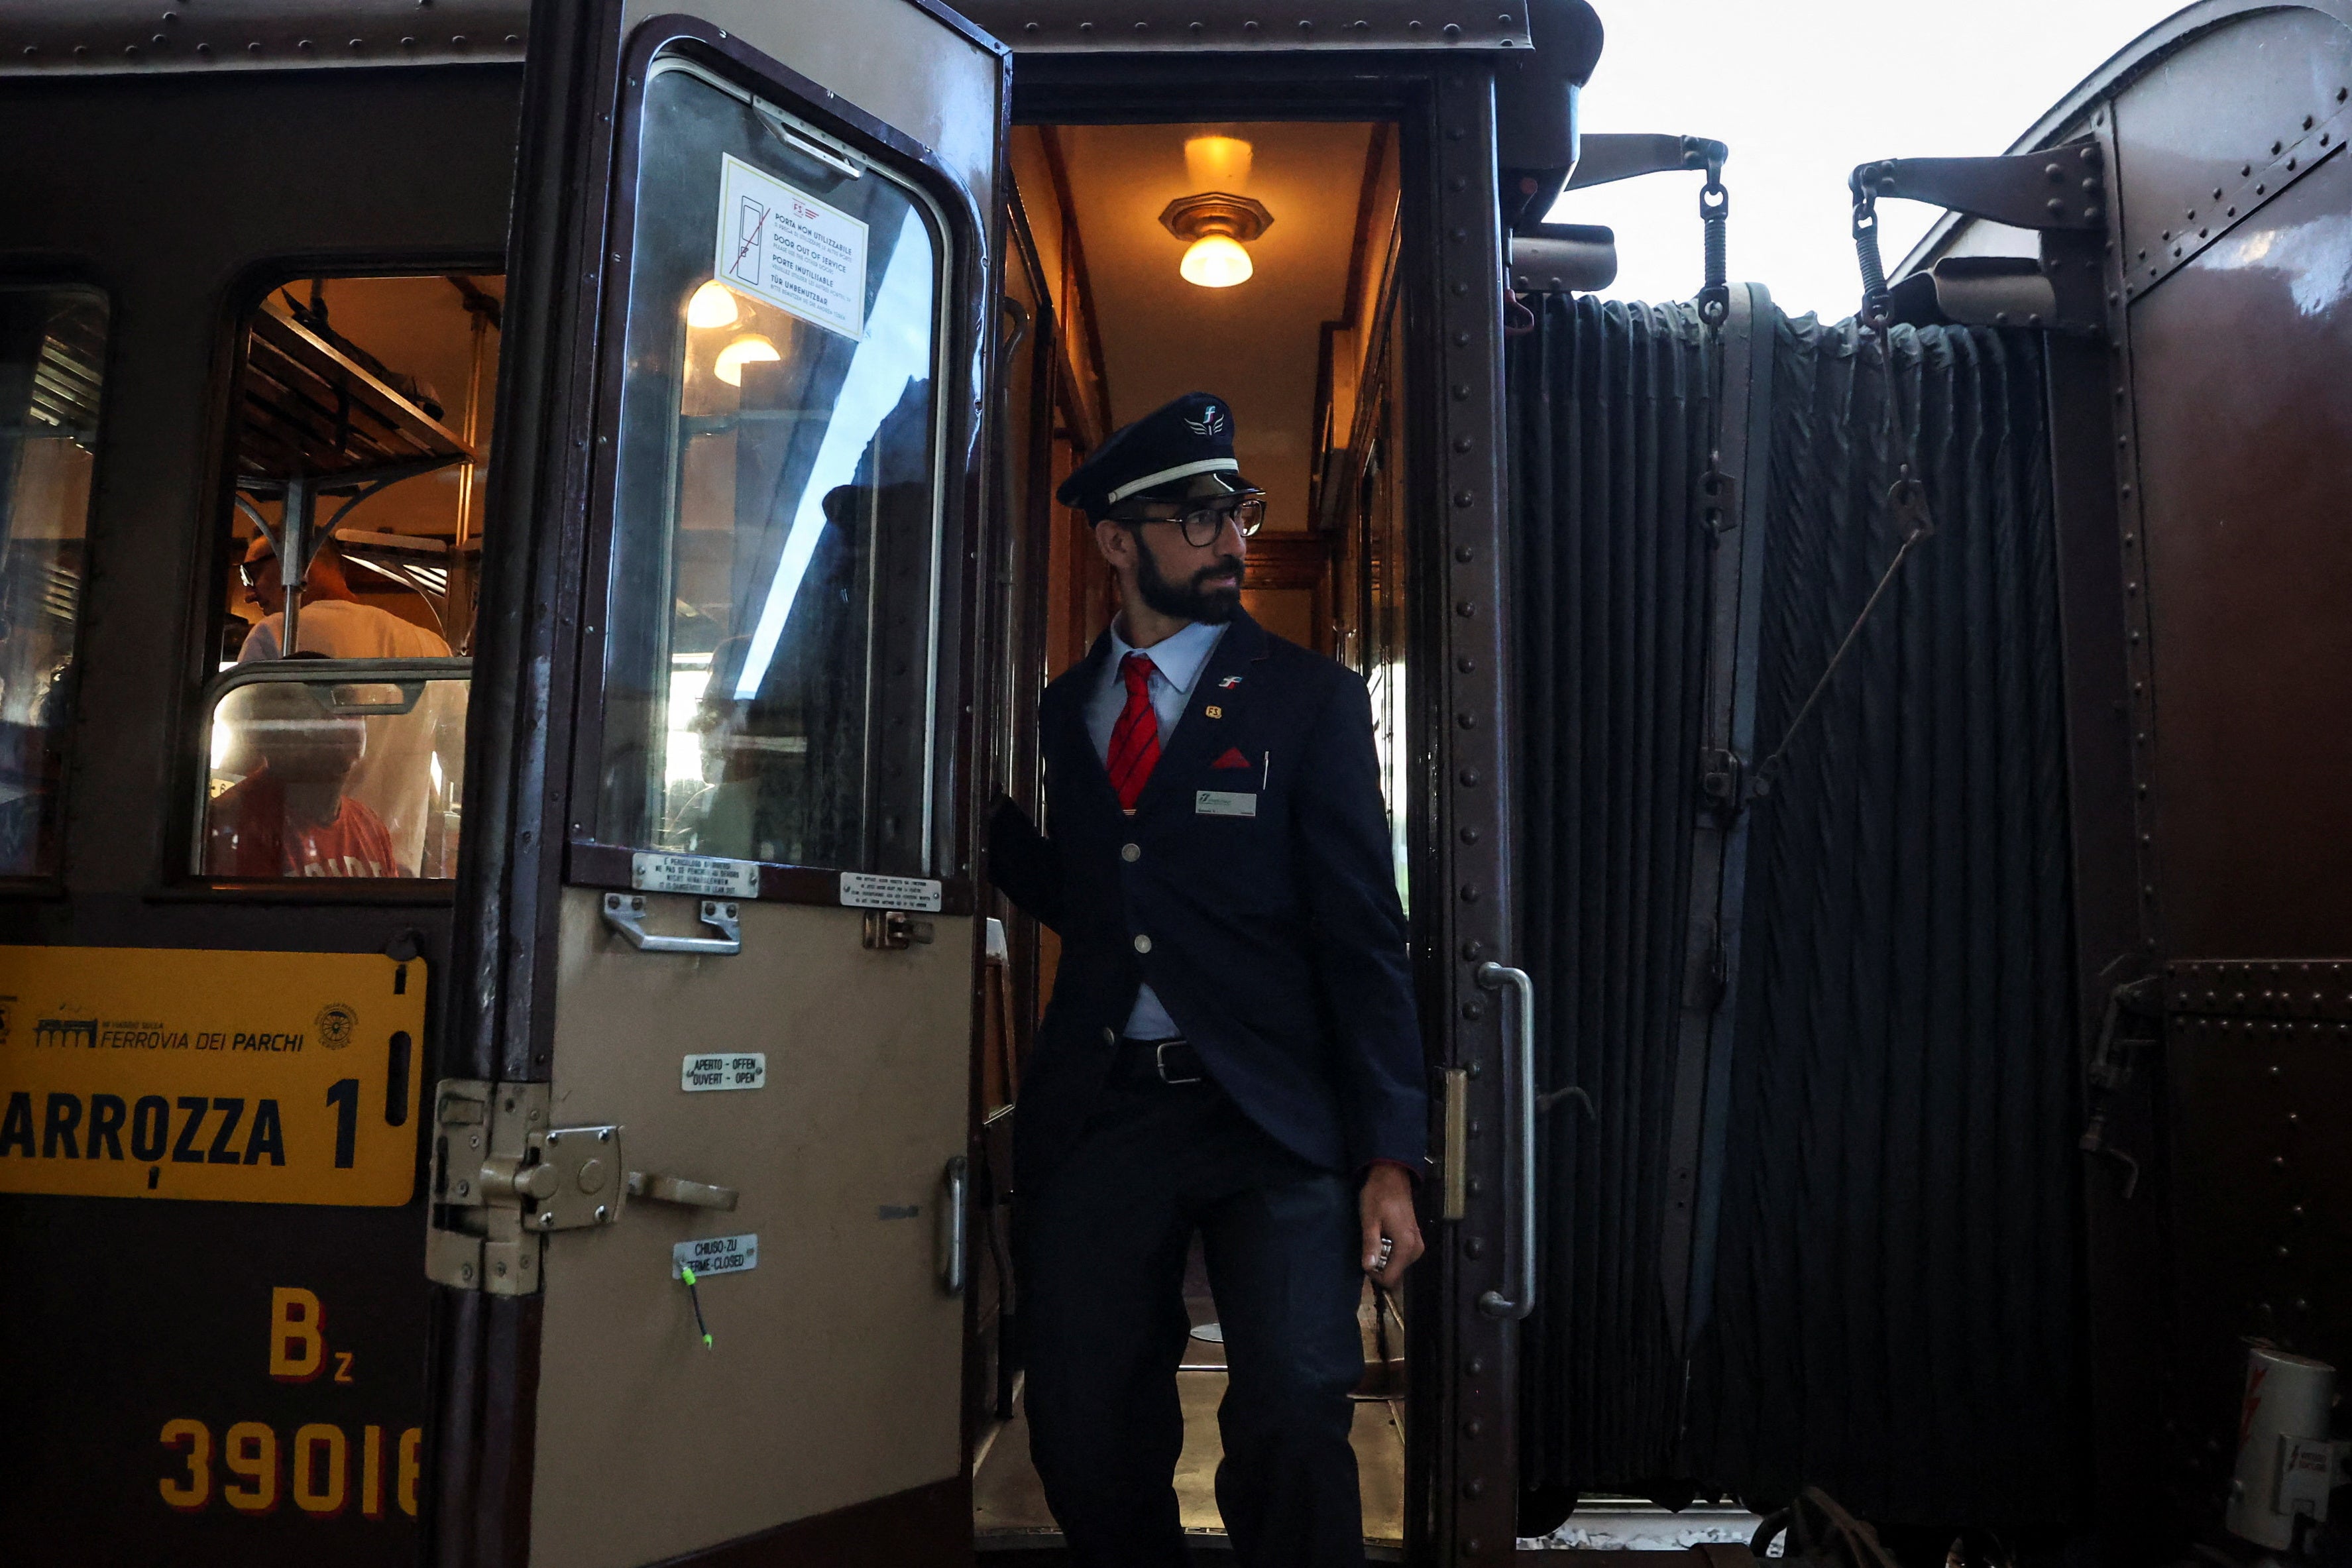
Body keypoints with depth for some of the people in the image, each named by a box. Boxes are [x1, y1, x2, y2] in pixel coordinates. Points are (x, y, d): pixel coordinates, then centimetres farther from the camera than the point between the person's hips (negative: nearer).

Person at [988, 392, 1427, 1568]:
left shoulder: (1311, 700, 2)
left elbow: (1364, 935, -3)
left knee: (1295, 1423, -9)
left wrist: (1389, 1159, -8)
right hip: (1096, 1117, 3)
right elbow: (1081, 901, 15)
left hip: (1272, 1117, -3)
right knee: (1084, 1440, 8)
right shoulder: (1062, 712, 12)